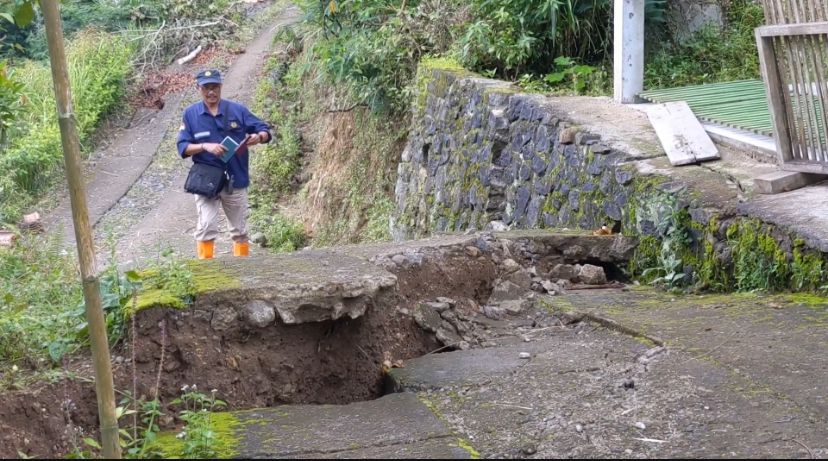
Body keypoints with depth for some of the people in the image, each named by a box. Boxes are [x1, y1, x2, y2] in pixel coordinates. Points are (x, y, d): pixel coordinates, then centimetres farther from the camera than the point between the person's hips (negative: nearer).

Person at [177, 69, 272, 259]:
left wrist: (258, 137, -21)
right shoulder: (190, 114, 0)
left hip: (236, 179, 2)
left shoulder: (237, 110, 0)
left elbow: (265, 130, 2)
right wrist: (205, 146, -21)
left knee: (239, 230, 11)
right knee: (206, 227, -12)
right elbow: (183, 147, -4)